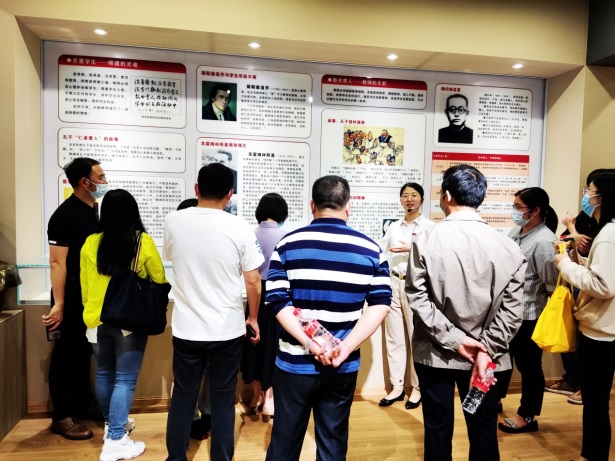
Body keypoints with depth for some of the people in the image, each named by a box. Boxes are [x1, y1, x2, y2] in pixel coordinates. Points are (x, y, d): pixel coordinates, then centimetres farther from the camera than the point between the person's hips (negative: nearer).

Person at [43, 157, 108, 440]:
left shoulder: (94, 210, 7)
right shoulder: (65, 215, -18)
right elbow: (57, 262, -21)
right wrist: (58, 304, -23)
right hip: (72, 296, -8)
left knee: (84, 352, 17)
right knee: (66, 354, 4)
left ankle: (82, 406, 32)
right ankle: (61, 417, 17)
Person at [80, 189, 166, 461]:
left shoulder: (90, 243, -3)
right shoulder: (143, 242, -11)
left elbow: (84, 287, 6)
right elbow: (160, 282, -2)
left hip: (97, 319, 4)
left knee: (104, 374, 20)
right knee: (125, 379, 4)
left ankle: (112, 423, 38)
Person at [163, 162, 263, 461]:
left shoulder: (173, 221, -5)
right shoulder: (239, 228, -12)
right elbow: (253, 281, -8)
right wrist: (253, 318, 8)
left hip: (186, 329, 2)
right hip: (227, 330, -2)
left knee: (182, 398, 18)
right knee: (223, 401, 13)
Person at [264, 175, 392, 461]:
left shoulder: (288, 244, -4)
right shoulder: (371, 249, -1)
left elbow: (277, 300, -12)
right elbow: (380, 304, -7)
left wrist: (310, 343, -15)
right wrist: (347, 346, -13)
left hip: (295, 362, -1)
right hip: (344, 366, 1)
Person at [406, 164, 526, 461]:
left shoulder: (426, 241, -12)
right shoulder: (507, 247, -6)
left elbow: (417, 299, -14)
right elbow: (512, 307, -9)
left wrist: (452, 339, -10)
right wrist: (487, 349, -7)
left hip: (435, 352, -1)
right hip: (485, 356, 2)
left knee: (438, 430, 14)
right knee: (484, 431, 18)